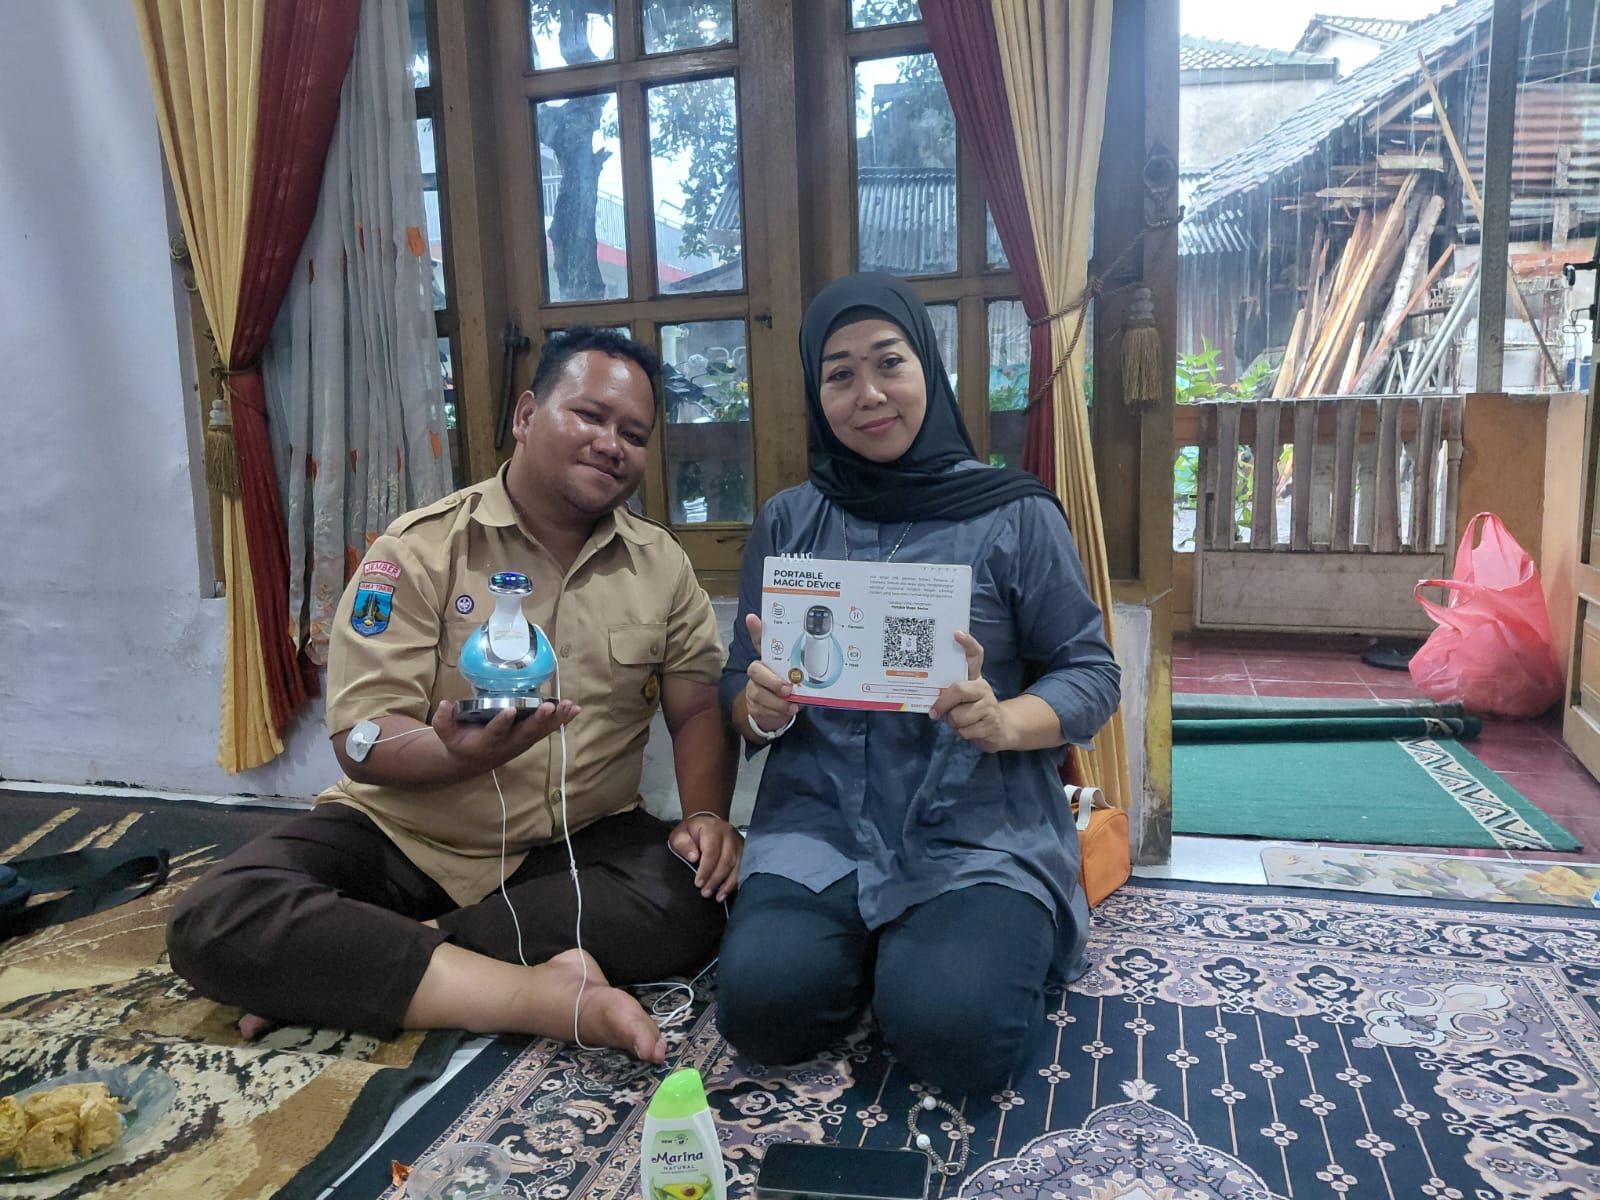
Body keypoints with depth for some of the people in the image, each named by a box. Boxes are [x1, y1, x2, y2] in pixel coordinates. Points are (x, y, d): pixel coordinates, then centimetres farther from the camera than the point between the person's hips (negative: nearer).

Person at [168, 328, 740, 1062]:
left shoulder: (664, 566, 3)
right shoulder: (420, 550, -8)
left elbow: (698, 709, 3)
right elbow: (360, 741, -13)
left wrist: (706, 816, -16)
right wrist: (462, 754, -35)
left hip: (577, 844, 2)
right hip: (404, 835, -1)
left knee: (695, 898, -29)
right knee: (214, 924, -23)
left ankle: (348, 971, -18)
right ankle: (544, 996, -29)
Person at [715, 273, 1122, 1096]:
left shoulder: (1015, 516, -1)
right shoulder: (787, 523, 8)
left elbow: (1092, 673, 1)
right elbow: (737, 690, 11)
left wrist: (1003, 721, -21)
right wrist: (761, 710, -14)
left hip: (981, 826, -2)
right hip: (823, 819, 2)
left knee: (952, 1031, -24)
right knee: (764, 1006, -21)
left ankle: (991, 939, 10)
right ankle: (882, 949, 11)